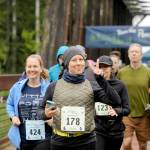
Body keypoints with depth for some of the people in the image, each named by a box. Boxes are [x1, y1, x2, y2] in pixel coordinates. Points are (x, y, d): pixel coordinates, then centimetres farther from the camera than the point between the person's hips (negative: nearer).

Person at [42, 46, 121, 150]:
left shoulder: (91, 86, 1)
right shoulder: (54, 87, 3)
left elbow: (116, 101, -10)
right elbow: (43, 112, 11)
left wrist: (101, 79, -15)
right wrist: (47, 114, -11)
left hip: (86, 142, 0)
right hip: (60, 141, 1)